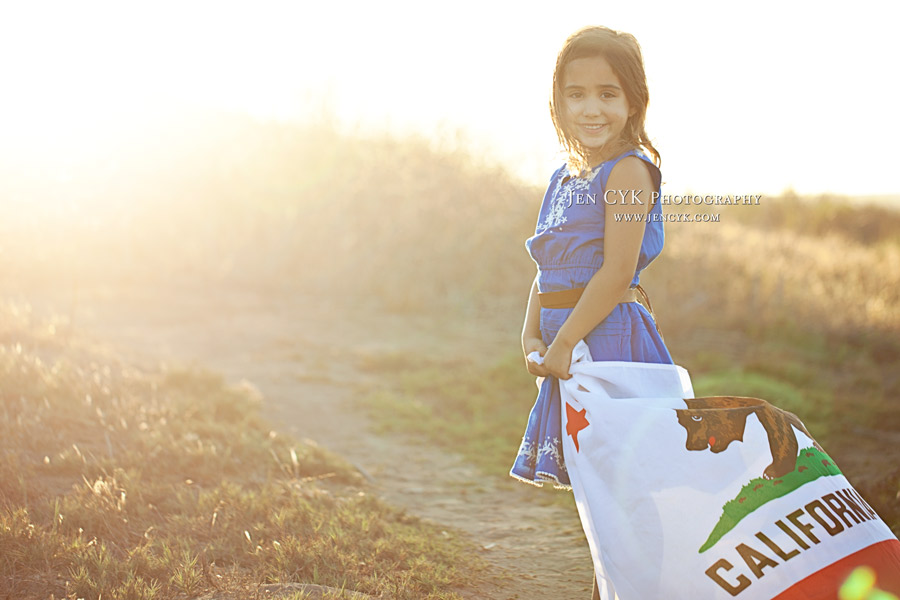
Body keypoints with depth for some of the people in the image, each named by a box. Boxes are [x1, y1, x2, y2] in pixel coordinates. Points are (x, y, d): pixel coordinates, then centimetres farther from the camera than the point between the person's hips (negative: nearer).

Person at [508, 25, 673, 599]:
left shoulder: (629, 170, -11)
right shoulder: (565, 179, 14)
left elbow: (616, 272, -18)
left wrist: (562, 343, -18)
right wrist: (532, 336, 0)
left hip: (610, 333, -9)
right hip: (567, 344, 9)